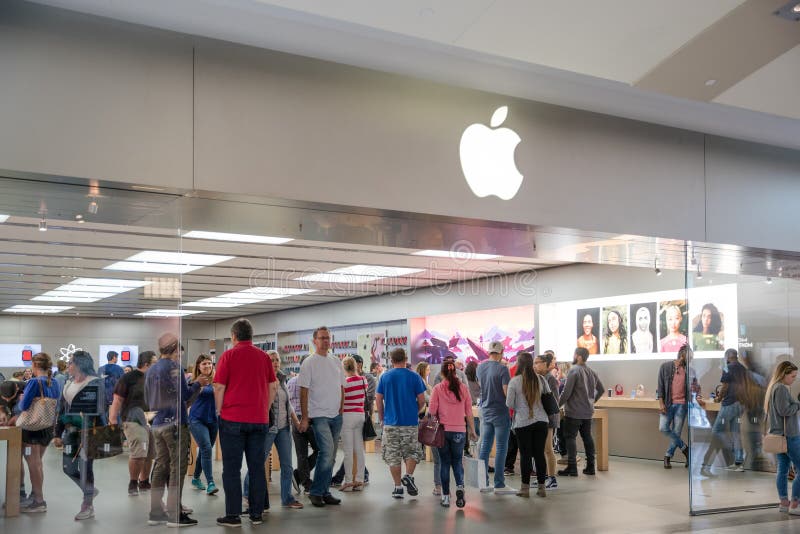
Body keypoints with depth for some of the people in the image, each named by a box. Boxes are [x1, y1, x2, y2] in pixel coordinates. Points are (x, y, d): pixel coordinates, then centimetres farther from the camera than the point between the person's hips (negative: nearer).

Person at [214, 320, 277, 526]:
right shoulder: (264, 357, 6)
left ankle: (233, 515, 3)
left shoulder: (229, 355, -4)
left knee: (232, 468, 2)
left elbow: (219, 387, -7)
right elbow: (273, 387, 8)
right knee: (257, 467, 8)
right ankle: (256, 513, 11)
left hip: (233, 419, -3)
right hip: (259, 420, 3)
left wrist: (220, 412, 4)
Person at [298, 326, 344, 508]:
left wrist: (341, 411, 11)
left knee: (330, 456, 9)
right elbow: (304, 391, -8)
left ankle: (325, 492, 16)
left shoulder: (336, 362, 13)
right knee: (327, 452, -16)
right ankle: (315, 492, -4)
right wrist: (304, 418, -12)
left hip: (336, 416, 6)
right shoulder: (309, 363, -5)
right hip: (319, 415, -6)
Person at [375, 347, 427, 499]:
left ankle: (398, 487, 7)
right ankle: (408, 476, -6)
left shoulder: (385, 376, 1)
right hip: (410, 422, -1)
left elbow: (378, 399, 1)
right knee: (412, 452, 15)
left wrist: (382, 417, 13)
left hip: (391, 422, 1)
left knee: (393, 456, 8)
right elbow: (421, 400, -2)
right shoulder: (414, 377, -3)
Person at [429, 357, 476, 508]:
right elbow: (469, 412, 3)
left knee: (444, 463, 9)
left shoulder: (438, 388, -6)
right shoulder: (463, 388, -1)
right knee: (457, 461, 13)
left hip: (442, 430, -1)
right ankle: (460, 486, -11)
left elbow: (432, 411, -5)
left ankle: (446, 496, 10)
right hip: (459, 431, 1)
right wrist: (472, 430, 11)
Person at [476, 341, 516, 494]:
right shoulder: (502, 369, -15)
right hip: (500, 412, -6)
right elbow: (507, 391, -17)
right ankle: (499, 485, 2)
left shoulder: (480, 368, 5)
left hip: (485, 411, 6)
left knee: (484, 447, 10)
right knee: (501, 448, 0)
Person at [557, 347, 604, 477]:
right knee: (587, 437, 12)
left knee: (570, 438, -2)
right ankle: (590, 467, 15)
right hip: (588, 412, 7)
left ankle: (572, 467, -5)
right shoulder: (592, 372, 9)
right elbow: (601, 389, 16)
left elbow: (566, 392, -17)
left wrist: (558, 405, -6)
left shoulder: (574, 371, -14)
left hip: (573, 412, -7)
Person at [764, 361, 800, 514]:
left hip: (778, 435, 10)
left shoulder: (774, 387, 16)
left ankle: (784, 502, 17)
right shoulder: (781, 388, -15)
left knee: (783, 469, 12)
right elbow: (784, 410, -21)